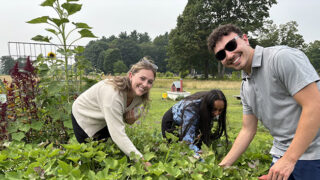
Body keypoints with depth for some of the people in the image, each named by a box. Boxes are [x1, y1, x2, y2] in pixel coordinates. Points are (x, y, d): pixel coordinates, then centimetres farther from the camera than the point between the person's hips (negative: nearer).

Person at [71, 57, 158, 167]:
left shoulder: (139, 93, -20)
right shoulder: (113, 93, -44)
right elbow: (117, 134, -46)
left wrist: (132, 118, -27)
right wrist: (140, 160, -48)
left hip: (104, 120, 6)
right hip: (84, 118, -6)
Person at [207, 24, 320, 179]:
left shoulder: (282, 57, -17)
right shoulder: (245, 86, 7)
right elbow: (248, 130, 11)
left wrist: (289, 160, -20)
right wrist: (222, 166, 7)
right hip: (281, 154, 7)